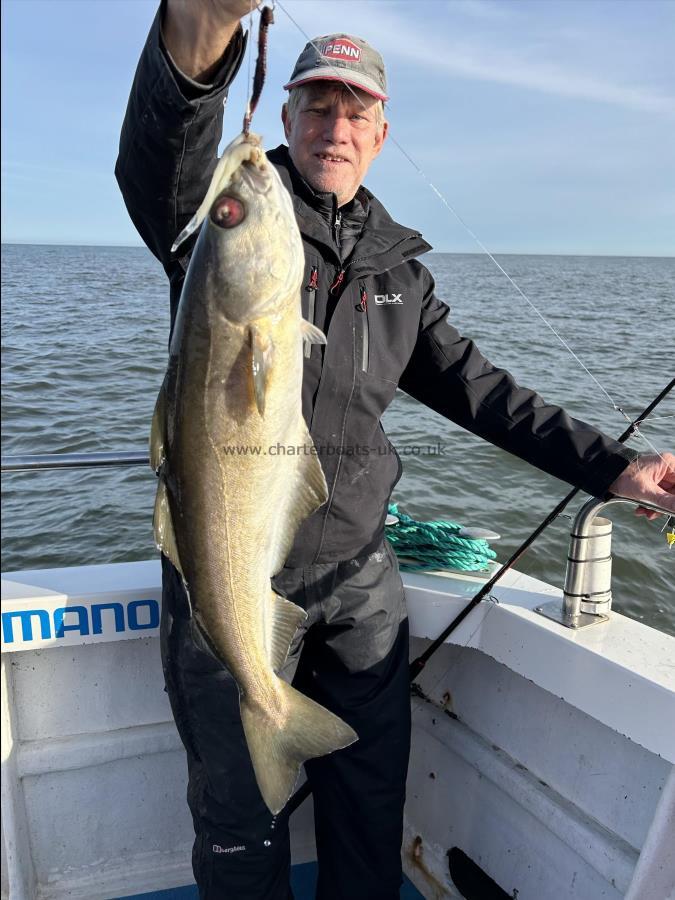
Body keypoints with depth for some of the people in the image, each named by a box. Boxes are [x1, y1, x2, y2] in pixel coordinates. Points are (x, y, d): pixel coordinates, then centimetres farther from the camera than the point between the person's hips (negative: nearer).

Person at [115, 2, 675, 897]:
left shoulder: (398, 263, 11)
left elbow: (474, 385, 10)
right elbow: (157, 168, -27)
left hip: (359, 569, 4)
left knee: (373, 797, 17)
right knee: (241, 815, 10)